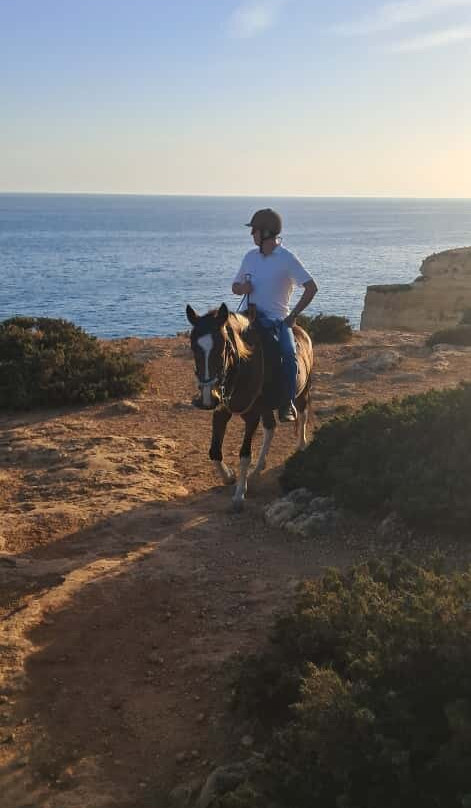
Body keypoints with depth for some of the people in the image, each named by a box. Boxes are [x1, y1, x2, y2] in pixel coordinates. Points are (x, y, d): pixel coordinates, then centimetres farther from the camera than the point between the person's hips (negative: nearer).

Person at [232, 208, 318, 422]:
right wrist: (242, 288, -2)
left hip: (278, 319, -4)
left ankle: (288, 404, -19)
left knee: (288, 353, -28)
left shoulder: (287, 258, -4)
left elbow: (311, 288, -8)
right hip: (251, 317, 5)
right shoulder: (250, 257, 12)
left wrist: (293, 315, -10)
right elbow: (235, 287, 23)